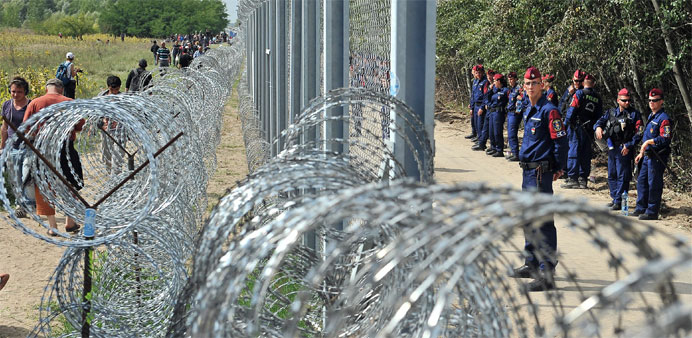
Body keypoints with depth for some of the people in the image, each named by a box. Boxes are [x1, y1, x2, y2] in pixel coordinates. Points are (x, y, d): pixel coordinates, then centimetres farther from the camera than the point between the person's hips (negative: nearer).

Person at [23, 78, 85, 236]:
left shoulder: (35, 103, -3)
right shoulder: (70, 103, -1)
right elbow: (81, 126, 0)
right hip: (66, 148, 1)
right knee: (69, 186, 17)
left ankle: (52, 226, 9)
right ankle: (70, 222, 21)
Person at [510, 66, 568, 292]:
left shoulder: (549, 110, -14)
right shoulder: (529, 110, 15)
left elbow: (561, 140, -15)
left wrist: (558, 168, -10)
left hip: (541, 172, -10)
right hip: (527, 170, 10)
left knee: (543, 222, -10)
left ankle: (547, 274, -9)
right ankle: (532, 264, 32)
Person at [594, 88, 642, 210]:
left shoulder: (634, 114, -2)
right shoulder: (611, 112, 12)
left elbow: (638, 133, -7)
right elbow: (601, 120, 7)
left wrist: (629, 145, -16)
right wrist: (598, 127, -17)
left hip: (624, 149, -6)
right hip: (612, 148, 6)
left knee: (622, 176, -5)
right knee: (612, 175, 13)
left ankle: (619, 201, -1)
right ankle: (614, 198, 25)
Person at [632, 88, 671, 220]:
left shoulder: (664, 118, -13)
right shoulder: (651, 116, 17)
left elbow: (666, 138, -23)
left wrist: (649, 141, -25)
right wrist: (642, 153, 24)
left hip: (657, 157, -10)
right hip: (647, 156, 10)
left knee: (654, 184, -5)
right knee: (641, 181, 14)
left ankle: (652, 212, 1)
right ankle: (641, 208, 23)